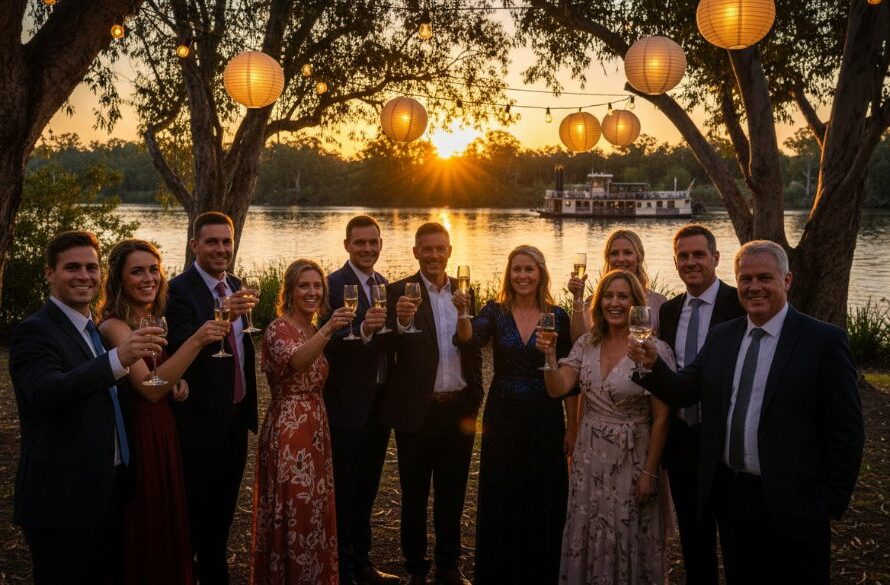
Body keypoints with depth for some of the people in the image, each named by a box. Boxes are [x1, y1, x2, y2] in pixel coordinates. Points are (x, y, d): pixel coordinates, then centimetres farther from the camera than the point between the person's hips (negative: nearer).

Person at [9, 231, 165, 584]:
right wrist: (119, 358, -43)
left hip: (109, 495, 8)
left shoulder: (97, 330, 14)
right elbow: (48, 392, -32)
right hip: (62, 504, -8)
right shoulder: (35, 331, -13)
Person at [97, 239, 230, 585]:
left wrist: (177, 382, -2)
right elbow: (149, 388, -29)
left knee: (168, 524, 17)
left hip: (164, 432, 8)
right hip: (137, 436, -8)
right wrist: (196, 341, -37)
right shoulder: (114, 326, -17)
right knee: (142, 534, 5)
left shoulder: (156, 320, 7)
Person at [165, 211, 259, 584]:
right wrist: (222, 318, -46)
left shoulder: (236, 287, 7)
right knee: (195, 515, 5)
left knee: (222, 512, 20)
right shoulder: (180, 290, -16)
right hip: (201, 421, -7)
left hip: (236, 417, 7)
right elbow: (180, 348, -31)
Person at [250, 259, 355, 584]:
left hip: (316, 430, 8)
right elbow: (295, 362, -35)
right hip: (288, 432, -8)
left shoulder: (315, 331, 13)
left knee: (315, 510, 14)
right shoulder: (279, 328, -12)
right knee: (294, 511, -2)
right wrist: (328, 329, -45)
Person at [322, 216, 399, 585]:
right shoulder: (332, 285, -12)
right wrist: (362, 329, -36)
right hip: (347, 406, -7)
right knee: (342, 494, 3)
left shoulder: (385, 286, 11)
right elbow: (326, 344, -24)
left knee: (366, 492, 18)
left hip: (379, 404, 7)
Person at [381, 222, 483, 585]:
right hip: (417, 411, -3)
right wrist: (401, 323, -38)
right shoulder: (400, 292, -7)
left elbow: (474, 351, 10)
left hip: (458, 408, 4)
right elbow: (390, 350, -18)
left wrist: (473, 405, 6)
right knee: (415, 494, 11)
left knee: (452, 493, 15)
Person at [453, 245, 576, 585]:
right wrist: (462, 312, -41)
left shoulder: (557, 316, 0)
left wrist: (572, 426, -2)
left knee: (544, 504, 7)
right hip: (502, 419, 0)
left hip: (545, 419, 0)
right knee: (500, 504, 7)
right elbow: (470, 337, -21)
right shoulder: (495, 312, 0)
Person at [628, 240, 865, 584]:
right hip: (729, 494, 5)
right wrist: (652, 365, -15)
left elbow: (847, 431, -9)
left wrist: (831, 503, -10)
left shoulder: (824, 340, -9)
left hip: (790, 503, -5)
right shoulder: (721, 336, 8)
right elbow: (682, 393, 4)